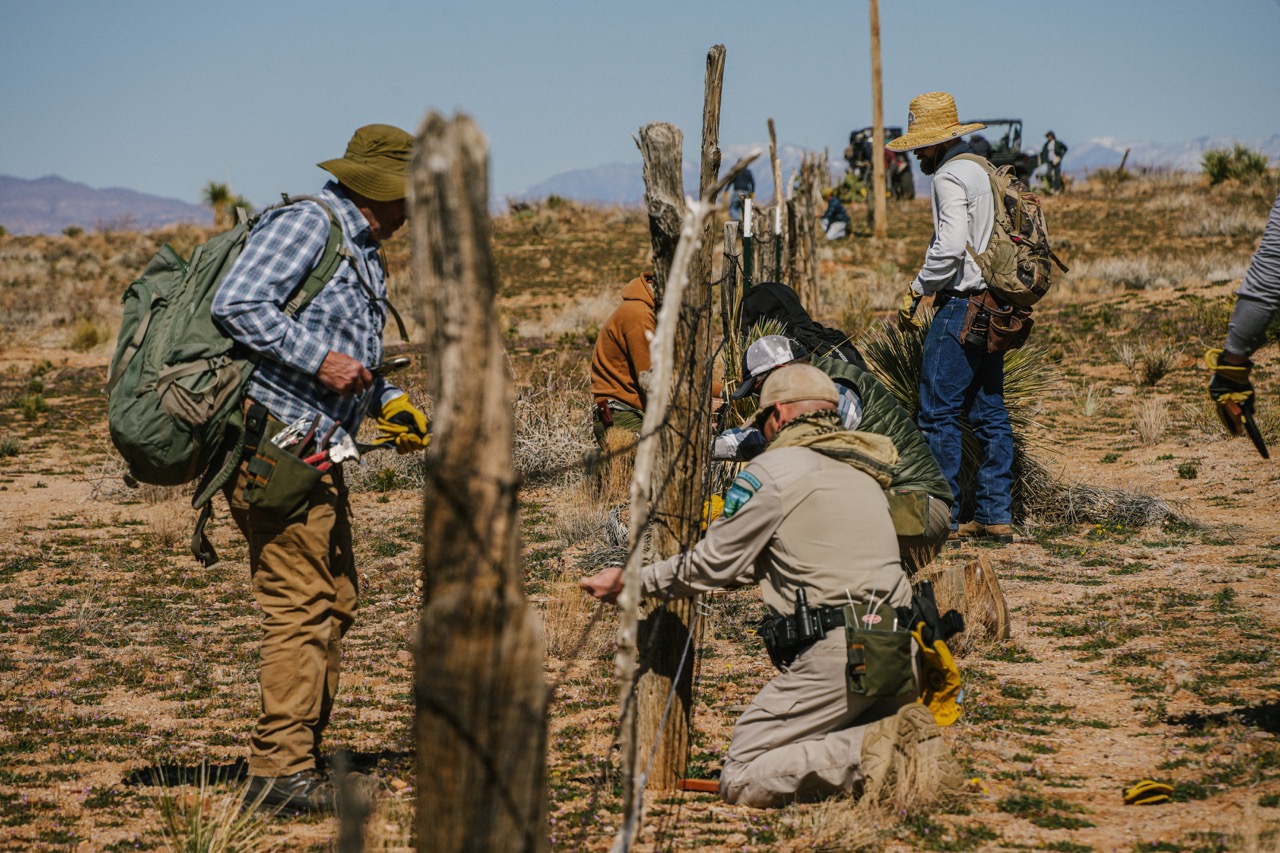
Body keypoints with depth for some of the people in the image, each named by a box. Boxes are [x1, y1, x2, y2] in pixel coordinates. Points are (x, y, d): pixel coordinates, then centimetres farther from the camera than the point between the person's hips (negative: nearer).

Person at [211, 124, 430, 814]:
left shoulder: (363, 253, 22)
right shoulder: (306, 224, -9)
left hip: (318, 453, 10)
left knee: (333, 604, 12)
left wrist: (387, 401, 13)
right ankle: (281, 771, -7)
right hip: (277, 440, -10)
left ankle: (301, 762, 19)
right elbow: (237, 304, -20)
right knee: (301, 607, -11)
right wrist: (321, 361, -21)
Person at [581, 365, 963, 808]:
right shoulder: (861, 471, 21)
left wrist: (631, 582, 14)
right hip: (898, 655, 8)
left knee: (741, 779, -3)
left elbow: (711, 566, 2)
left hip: (836, 656, -8)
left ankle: (868, 751, -17)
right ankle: (902, 741, -1)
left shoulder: (773, 471, -3)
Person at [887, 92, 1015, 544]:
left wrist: (918, 288, -11)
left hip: (961, 307, -10)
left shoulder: (950, 176, -12)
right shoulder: (984, 171, 18)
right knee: (989, 413, 10)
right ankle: (995, 515, 12)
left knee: (938, 413, -5)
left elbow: (950, 247, -23)